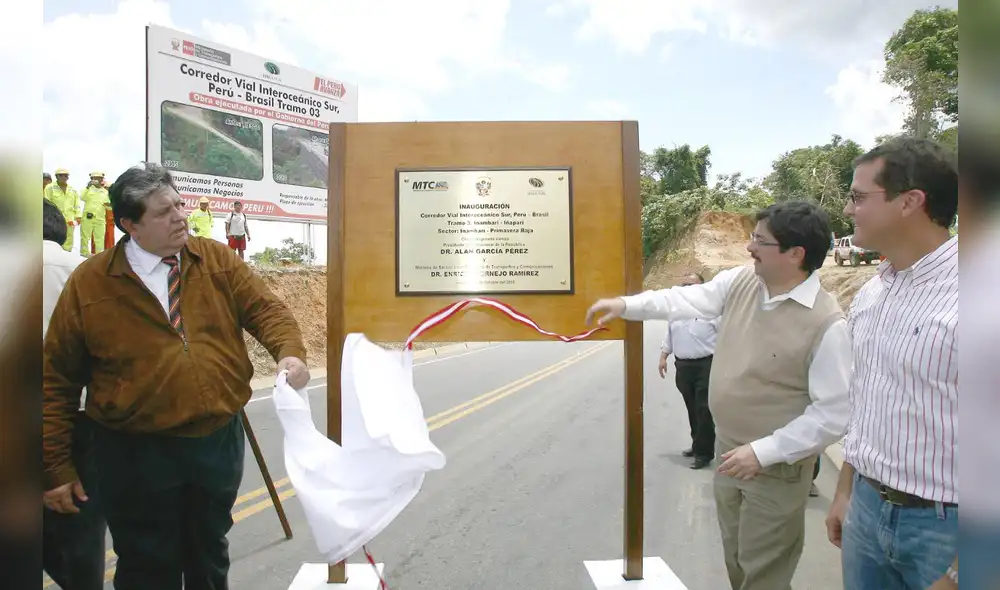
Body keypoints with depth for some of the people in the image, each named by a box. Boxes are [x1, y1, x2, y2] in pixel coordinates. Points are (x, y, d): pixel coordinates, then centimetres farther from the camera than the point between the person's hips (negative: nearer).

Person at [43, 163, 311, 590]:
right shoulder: (89, 282, -7)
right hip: (137, 454, -2)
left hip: (220, 442, 3)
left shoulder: (217, 259, -1)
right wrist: (56, 467, -2)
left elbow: (266, 309, -4)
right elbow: (57, 379, -2)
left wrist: (290, 352, -27)